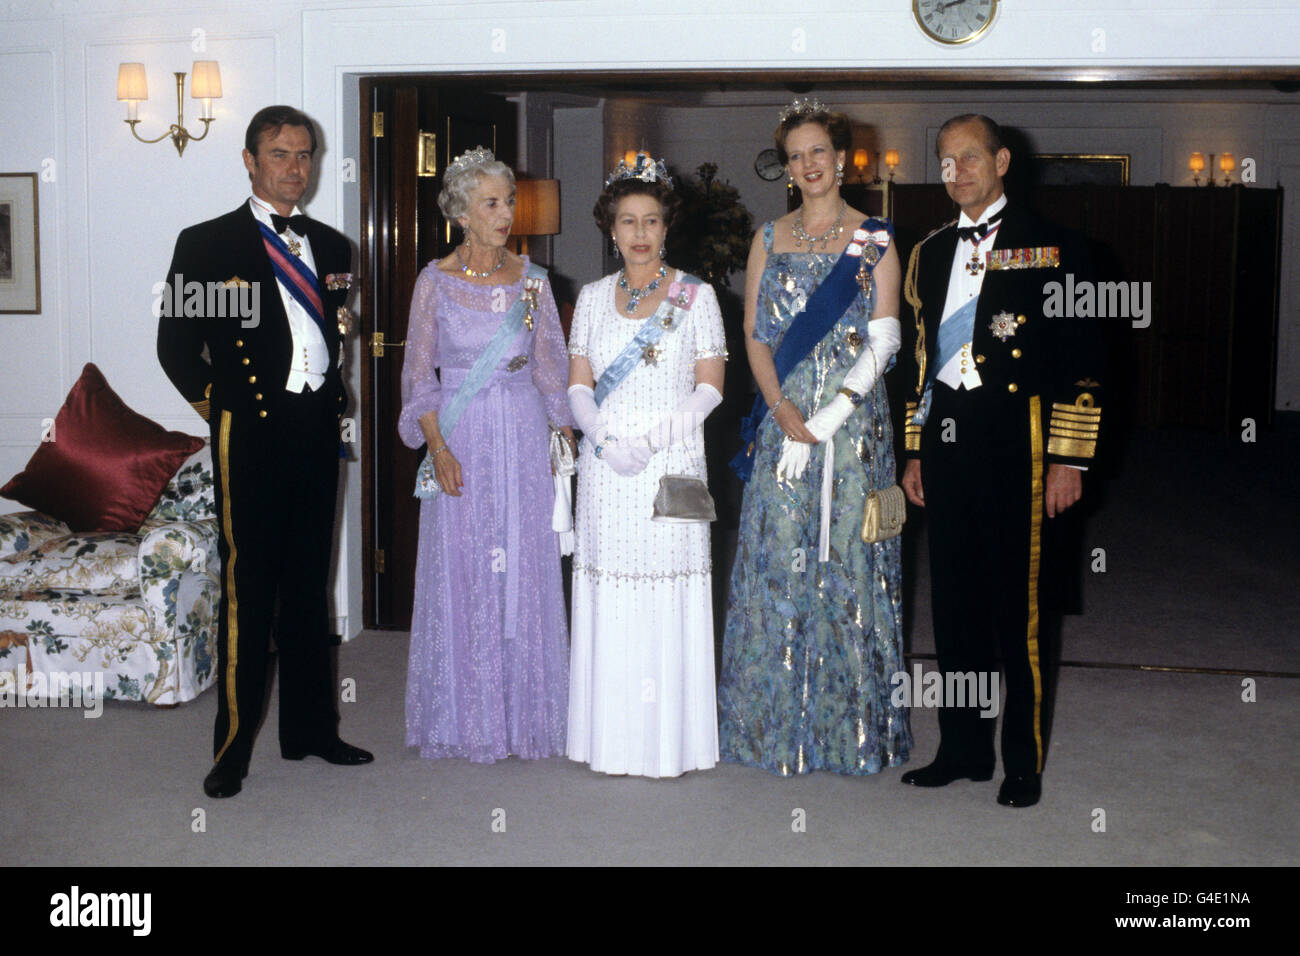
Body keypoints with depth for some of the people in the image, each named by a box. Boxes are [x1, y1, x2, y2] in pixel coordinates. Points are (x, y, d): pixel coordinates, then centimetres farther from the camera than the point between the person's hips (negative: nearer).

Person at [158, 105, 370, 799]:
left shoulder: (331, 246, 14)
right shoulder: (207, 243, 1)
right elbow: (176, 345, 1)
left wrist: (335, 396, 11)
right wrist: (218, 405, -4)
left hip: (318, 430, 5)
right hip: (251, 435, -5)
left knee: (310, 586, 12)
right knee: (247, 591, -3)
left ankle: (311, 730, 23)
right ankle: (233, 748, 7)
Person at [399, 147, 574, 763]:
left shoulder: (531, 280, 5)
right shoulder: (436, 281, -1)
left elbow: (551, 368, 9)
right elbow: (418, 372, 0)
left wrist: (566, 438, 3)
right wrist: (438, 447, -11)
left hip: (524, 436, 2)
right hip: (460, 438, -2)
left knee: (525, 568, 4)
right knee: (460, 571, 2)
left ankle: (525, 712, 15)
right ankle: (465, 718, 14)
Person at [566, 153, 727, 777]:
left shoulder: (696, 296, 4)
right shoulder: (592, 297, 12)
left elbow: (709, 387, -1)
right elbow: (578, 385, 8)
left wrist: (654, 438, -14)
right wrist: (606, 440, -10)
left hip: (672, 463, -2)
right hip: (606, 465, 2)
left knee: (667, 595, -3)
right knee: (609, 597, 2)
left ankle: (668, 739, 6)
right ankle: (610, 737, 11)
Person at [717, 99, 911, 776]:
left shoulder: (875, 240, 2)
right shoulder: (769, 239, 11)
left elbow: (883, 343, -5)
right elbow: (754, 335, 7)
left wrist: (825, 422, -14)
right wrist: (782, 409, -10)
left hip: (854, 423, -2)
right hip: (782, 421, 2)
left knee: (847, 560, -1)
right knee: (777, 561, 2)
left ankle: (853, 727, 11)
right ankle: (780, 727, 13)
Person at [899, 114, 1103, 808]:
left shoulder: (1049, 248, -2)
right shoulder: (931, 253, 16)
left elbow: (1081, 361, -5)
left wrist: (1069, 460, -9)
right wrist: (915, 452, 16)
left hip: (1013, 448, -5)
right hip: (945, 444, 6)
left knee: (1017, 609, -1)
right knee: (953, 604, 11)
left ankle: (1023, 761, 13)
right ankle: (963, 749, 24)